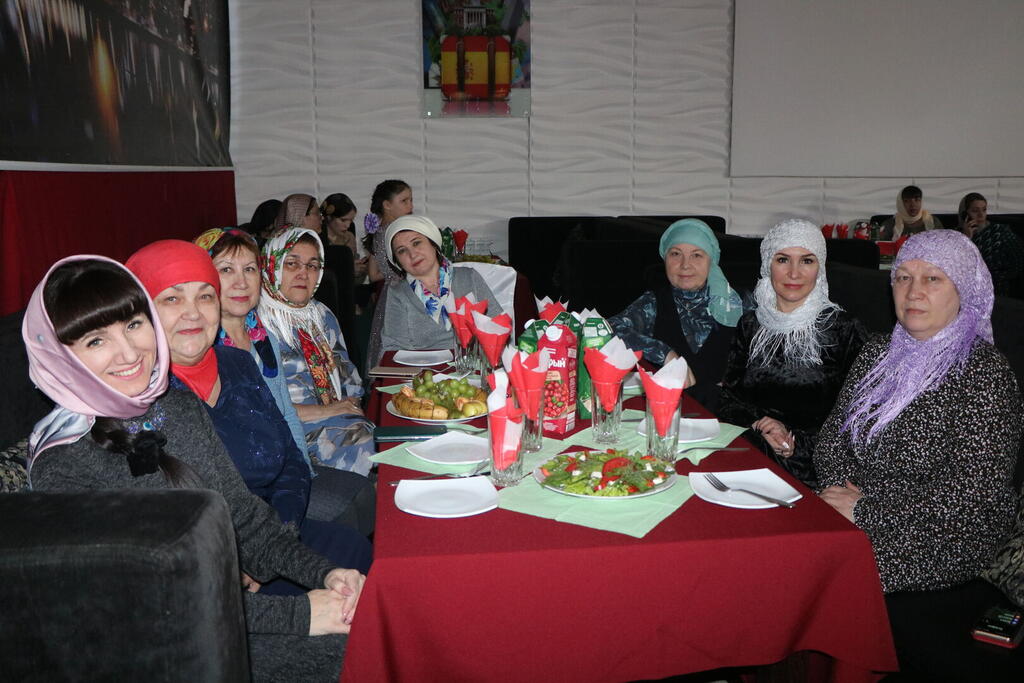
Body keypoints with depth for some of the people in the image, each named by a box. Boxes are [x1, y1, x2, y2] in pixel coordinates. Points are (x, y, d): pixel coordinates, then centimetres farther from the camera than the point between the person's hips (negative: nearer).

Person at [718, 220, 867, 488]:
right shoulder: (751, 324, 13)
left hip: (812, 469, -3)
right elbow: (729, 399, 12)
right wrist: (759, 426, -7)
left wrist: (797, 442, -10)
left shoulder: (845, 329, 1)